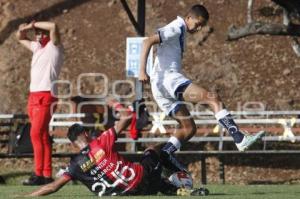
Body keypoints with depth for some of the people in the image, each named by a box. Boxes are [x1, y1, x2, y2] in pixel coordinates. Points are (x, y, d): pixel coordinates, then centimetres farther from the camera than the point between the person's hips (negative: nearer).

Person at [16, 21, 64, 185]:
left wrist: (33, 24, -9)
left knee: (36, 134, -15)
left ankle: (39, 175, -17)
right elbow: (20, 38, 31)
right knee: (42, 136, 6)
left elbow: (53, 27, -21)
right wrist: (24, 29, 9)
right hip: (33, 96, 9)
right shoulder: (37, 47, 18)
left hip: (46, 96, -9)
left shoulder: (54, 47, -3)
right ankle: (47, 175, 6)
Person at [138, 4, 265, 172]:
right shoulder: (175, 29, -5)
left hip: (160, 89, 10)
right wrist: (142, 71, -25)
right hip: (168, 78, -10)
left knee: (189, 128, 9)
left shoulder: (180, 32, 25)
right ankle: (240, 139, -31)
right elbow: (148, 42, -16)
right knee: (213, 98, -20)